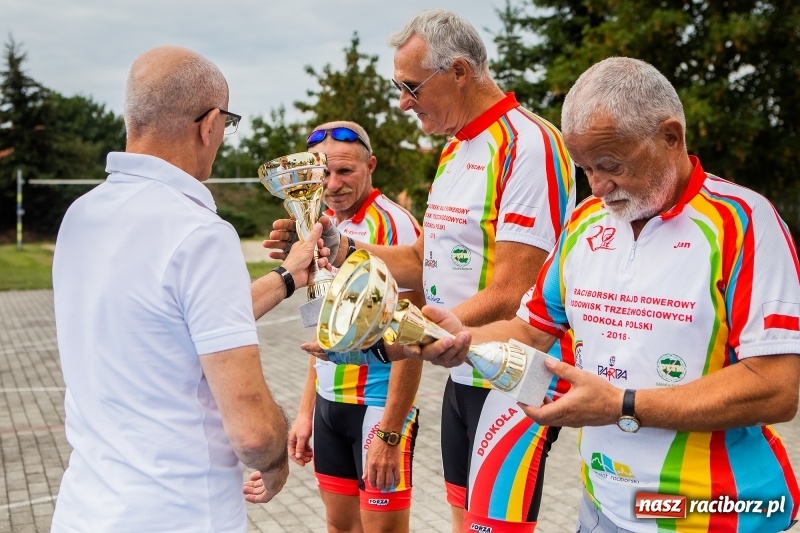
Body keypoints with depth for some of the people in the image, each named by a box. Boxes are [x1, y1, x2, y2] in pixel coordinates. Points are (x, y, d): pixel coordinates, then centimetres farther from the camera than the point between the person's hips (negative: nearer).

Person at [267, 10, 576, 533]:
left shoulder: (528, 144, -19)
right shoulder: (455, 148, 12)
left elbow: (509, 295, -23)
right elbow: (425, 262, 14)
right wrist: (341, 249, 2)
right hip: (462, 374, 9)